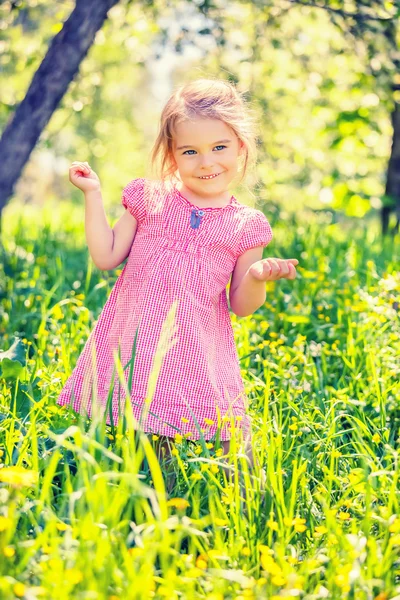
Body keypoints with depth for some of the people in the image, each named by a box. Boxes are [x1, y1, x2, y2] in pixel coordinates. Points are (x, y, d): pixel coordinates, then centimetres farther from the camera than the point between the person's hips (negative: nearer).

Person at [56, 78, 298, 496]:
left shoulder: (245, 225, 4)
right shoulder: (149, 200, 7)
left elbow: (241, 306, 6)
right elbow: (106, 257, 5)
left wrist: (257, 278, -15)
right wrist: (93, 195, 4)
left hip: (198, 357, -1)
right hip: (133, 350, 1)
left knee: (233, 451, -5)